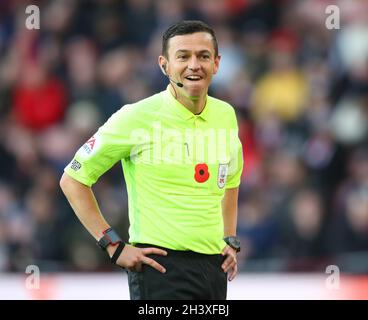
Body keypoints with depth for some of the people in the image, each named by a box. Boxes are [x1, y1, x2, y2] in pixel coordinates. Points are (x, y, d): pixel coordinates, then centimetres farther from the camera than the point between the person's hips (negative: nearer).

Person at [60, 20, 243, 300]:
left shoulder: (226, 115, 9)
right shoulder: (137, 117, -8)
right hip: (161, 266, -6)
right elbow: (73, 179, -4)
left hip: (214, 266, 6)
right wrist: (115, 246, -8)